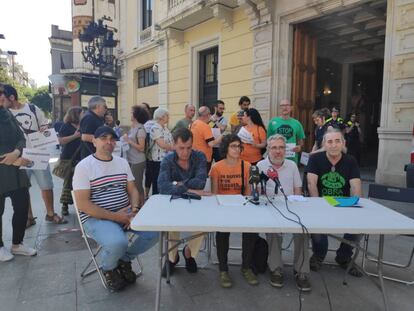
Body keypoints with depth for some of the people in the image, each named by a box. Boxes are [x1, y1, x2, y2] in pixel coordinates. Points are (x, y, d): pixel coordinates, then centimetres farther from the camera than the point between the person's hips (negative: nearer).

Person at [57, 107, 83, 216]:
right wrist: (75, 136, -16)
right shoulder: (66, 126, -1)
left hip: (81, 158, 4)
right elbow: (61, 141, -10)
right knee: (68, 182, -1)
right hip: (69, 159, -4)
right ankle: (65, 205, 10)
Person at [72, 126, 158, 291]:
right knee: (118, 242, -33)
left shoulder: (122, 162, 10)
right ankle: (108, 268, 6)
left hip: (124, 214, 6)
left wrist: (134, 210, -10)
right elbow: (83, 204, -14)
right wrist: (114, 216, -20)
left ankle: (124, 260, 13)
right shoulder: (84, 166, -8)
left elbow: (132, 190, 12)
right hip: (96, 218, -5)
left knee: (153, 233, -16)